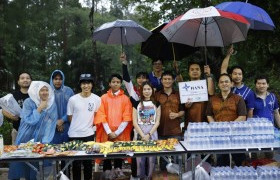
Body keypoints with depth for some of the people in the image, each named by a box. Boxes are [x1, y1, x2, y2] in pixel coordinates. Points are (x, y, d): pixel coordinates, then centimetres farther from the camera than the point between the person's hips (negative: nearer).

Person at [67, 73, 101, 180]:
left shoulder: (97, 99, -4)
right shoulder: (73, 99, -7)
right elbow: (70, 117, 2)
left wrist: (90, 124, 5)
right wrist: (77, 126, 4)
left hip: (89, 134, 1)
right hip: (74, 134, -1)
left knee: (88, 161, 10)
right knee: (76, 162, 8)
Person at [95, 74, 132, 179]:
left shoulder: (125, 99, 5)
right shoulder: (104, 98, 5)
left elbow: (127, 118, -1)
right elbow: (101, 116, 0)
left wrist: (117, 132, -10)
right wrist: (109, 132, -10)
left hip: (120, 134, 0)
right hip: (107, 133, 0)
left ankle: (118, 171, 13)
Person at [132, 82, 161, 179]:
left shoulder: (156, 104, 6)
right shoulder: (137, 104, 5)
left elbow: (157, 122, 1)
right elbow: (135, 122, 0)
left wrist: (149, 134, -10)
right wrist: (143, 135, -10)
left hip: (152, 133, 0)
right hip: (140, 134, 0)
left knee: (151, 158, 1)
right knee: (140, 158, -1)